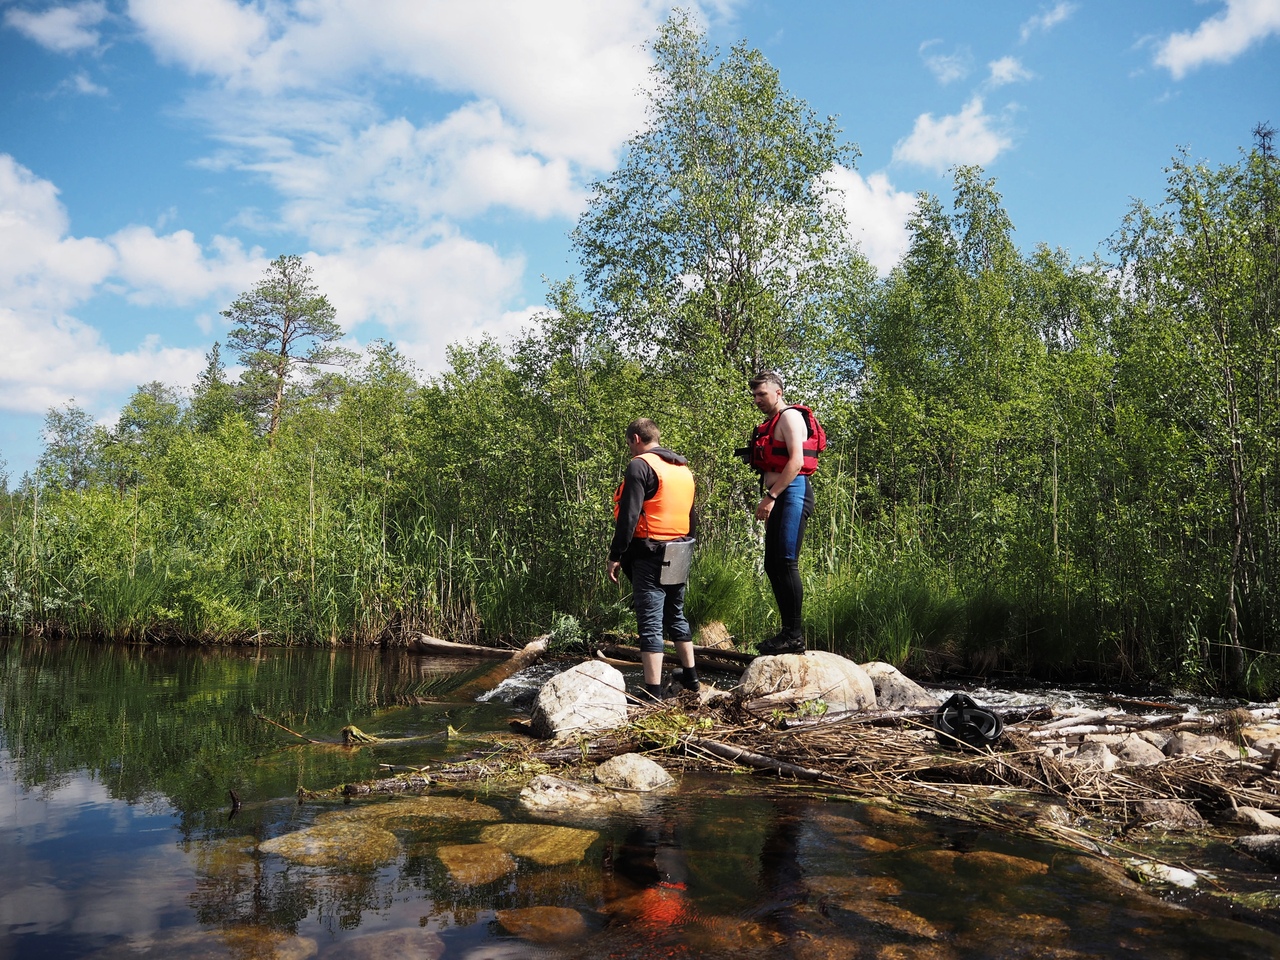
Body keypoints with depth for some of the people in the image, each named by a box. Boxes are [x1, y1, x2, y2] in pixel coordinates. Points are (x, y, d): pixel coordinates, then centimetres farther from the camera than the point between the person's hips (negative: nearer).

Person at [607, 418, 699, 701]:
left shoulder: (640, 465, -10)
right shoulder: (683, 468, 15)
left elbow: (628, 515, -17)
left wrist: (615, 556, -14)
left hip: (649, 554, -8)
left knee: (651, 624, -6)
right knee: (676, 616, 22)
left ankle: (653, 693, -6)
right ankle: (690, 676, 30)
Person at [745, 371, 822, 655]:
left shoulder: (790, 417, -5)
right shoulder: (771, 424, 23)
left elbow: (796, 460, -17)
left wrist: (770, 497, -20)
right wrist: (768, 498, 14)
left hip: (792, 493, -10)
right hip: (778, 498, 10)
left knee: (786, 562, -14)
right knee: (772, 565, 8)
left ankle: (795, 635, -11)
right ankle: (788, 631, 12)